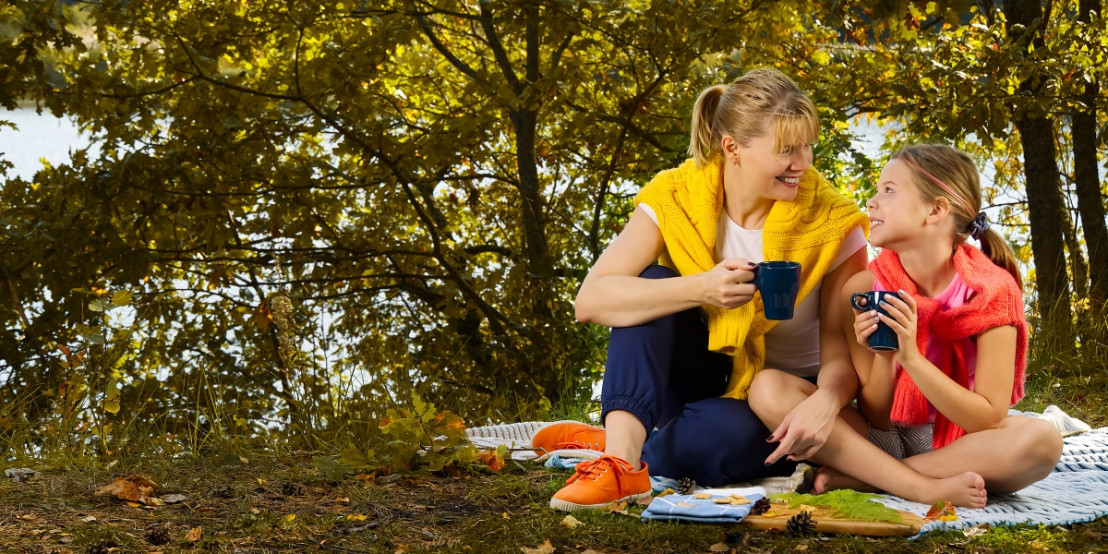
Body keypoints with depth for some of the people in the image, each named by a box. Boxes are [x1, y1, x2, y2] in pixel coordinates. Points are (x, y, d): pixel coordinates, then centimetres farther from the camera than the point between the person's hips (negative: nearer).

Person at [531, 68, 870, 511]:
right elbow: (590, 300, -26)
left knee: (725, 432, -37)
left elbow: (843, 353, -15)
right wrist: (699, 289, -40)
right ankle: (622, 461, -35)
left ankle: (610, 444, -11)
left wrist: (828, 398, -40)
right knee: (652, 285, -24)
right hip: (705, 373, 2)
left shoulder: (832, 225, -16)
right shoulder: (674, 199, -14)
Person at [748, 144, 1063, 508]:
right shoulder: (863, 290, -9)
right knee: (769, 389, -19)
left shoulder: (990, 291, -14)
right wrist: (883, 355, -24)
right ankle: (926, 487, -26)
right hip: (883, 438, 2)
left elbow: (989, 418, -17)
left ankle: (858, 477, -22)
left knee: (1041, 439, -35)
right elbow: (873, 417, -4)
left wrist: (912, 357, -27)